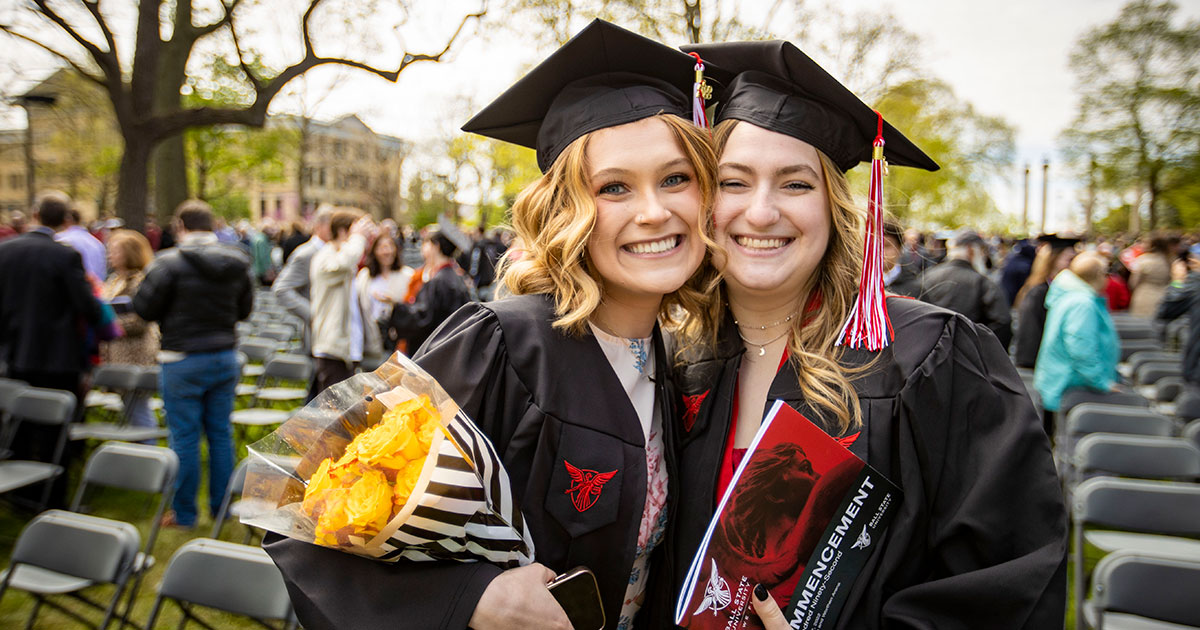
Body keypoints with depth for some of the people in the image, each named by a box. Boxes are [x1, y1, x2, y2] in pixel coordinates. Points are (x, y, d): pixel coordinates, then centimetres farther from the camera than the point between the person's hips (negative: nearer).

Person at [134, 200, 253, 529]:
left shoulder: (169, 262, -14)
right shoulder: (237, 262, 1)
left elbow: (144, 307, -9)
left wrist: (172, 312, 10)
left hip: (183, 360, -4)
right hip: (225, 357, 5)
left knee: (185, 438, 5)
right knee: (221, 434, 13)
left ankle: (184, 513, 16)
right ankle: (222, 507, 23)